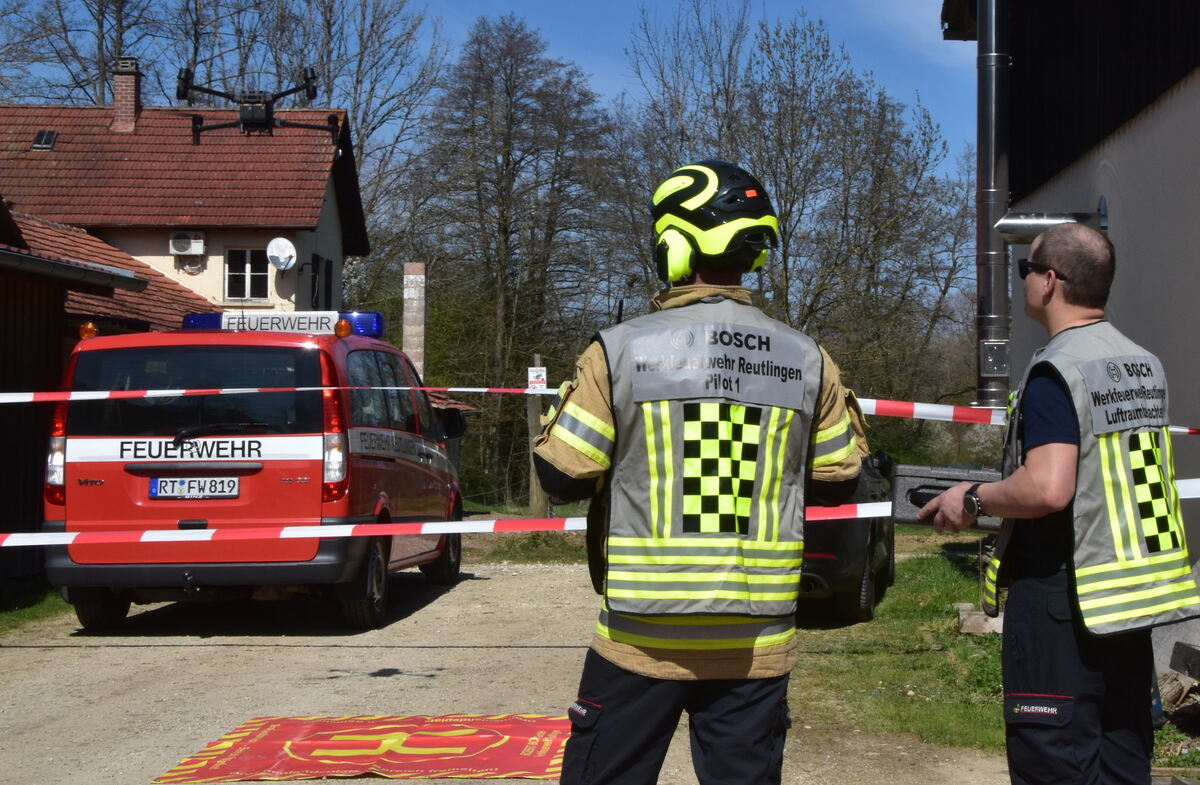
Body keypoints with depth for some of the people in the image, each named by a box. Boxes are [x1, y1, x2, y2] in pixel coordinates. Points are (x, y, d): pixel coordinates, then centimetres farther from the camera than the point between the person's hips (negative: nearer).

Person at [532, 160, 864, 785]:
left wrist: (568, 402, 13)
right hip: (757, 643, 2)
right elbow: (837, 481, 9)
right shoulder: (805, 359, 0)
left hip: (642, 637, -2)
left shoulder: (621, 350, -9)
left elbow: (561, 474, -5)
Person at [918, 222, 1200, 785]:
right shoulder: (1144, 365, 10)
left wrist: (973, 498, -10)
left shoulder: (1057, 370, -16)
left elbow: (1046, 489, -27)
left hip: (1064, 597, -9)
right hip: (1132, 596, 9)